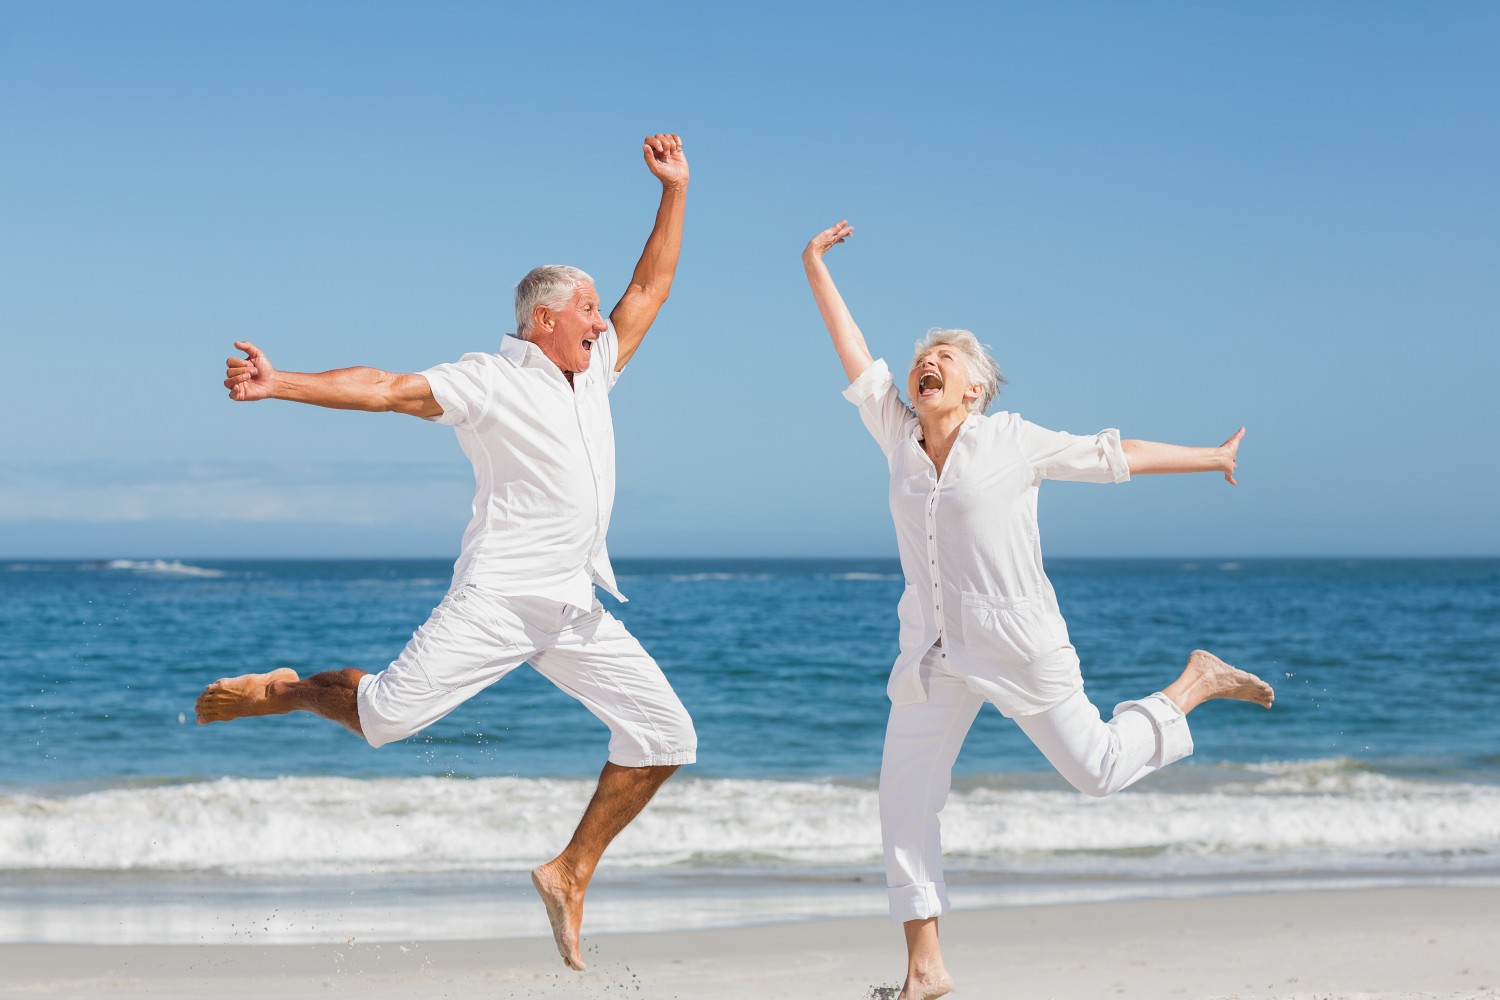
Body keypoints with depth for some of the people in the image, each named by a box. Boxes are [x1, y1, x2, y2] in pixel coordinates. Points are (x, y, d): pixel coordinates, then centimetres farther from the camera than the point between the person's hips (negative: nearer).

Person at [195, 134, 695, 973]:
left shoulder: (594, 370, 15)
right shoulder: (490, 380, -6)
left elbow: (651, 288, 23)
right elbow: (387, 388, -15)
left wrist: (675, 192, 18)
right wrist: (282, 384, -26)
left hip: (576, 607, 7)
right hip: (497, 597, -7)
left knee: (664, 736, 2)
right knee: (389, 712, -17)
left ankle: (571, 874, 11)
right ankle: (282, 692, 14)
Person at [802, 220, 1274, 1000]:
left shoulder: (1013, 442, -5)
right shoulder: (898, 436, 5)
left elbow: (1114, 455, 4)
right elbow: (853, 353, 9)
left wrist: (1212, 459, 11)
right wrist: (816, 267, 8)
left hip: (1018, 648, -4)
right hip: (932, 655, 4)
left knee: (1099, 770, 1)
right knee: (903, 805, -1)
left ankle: (1198, 682, 28)